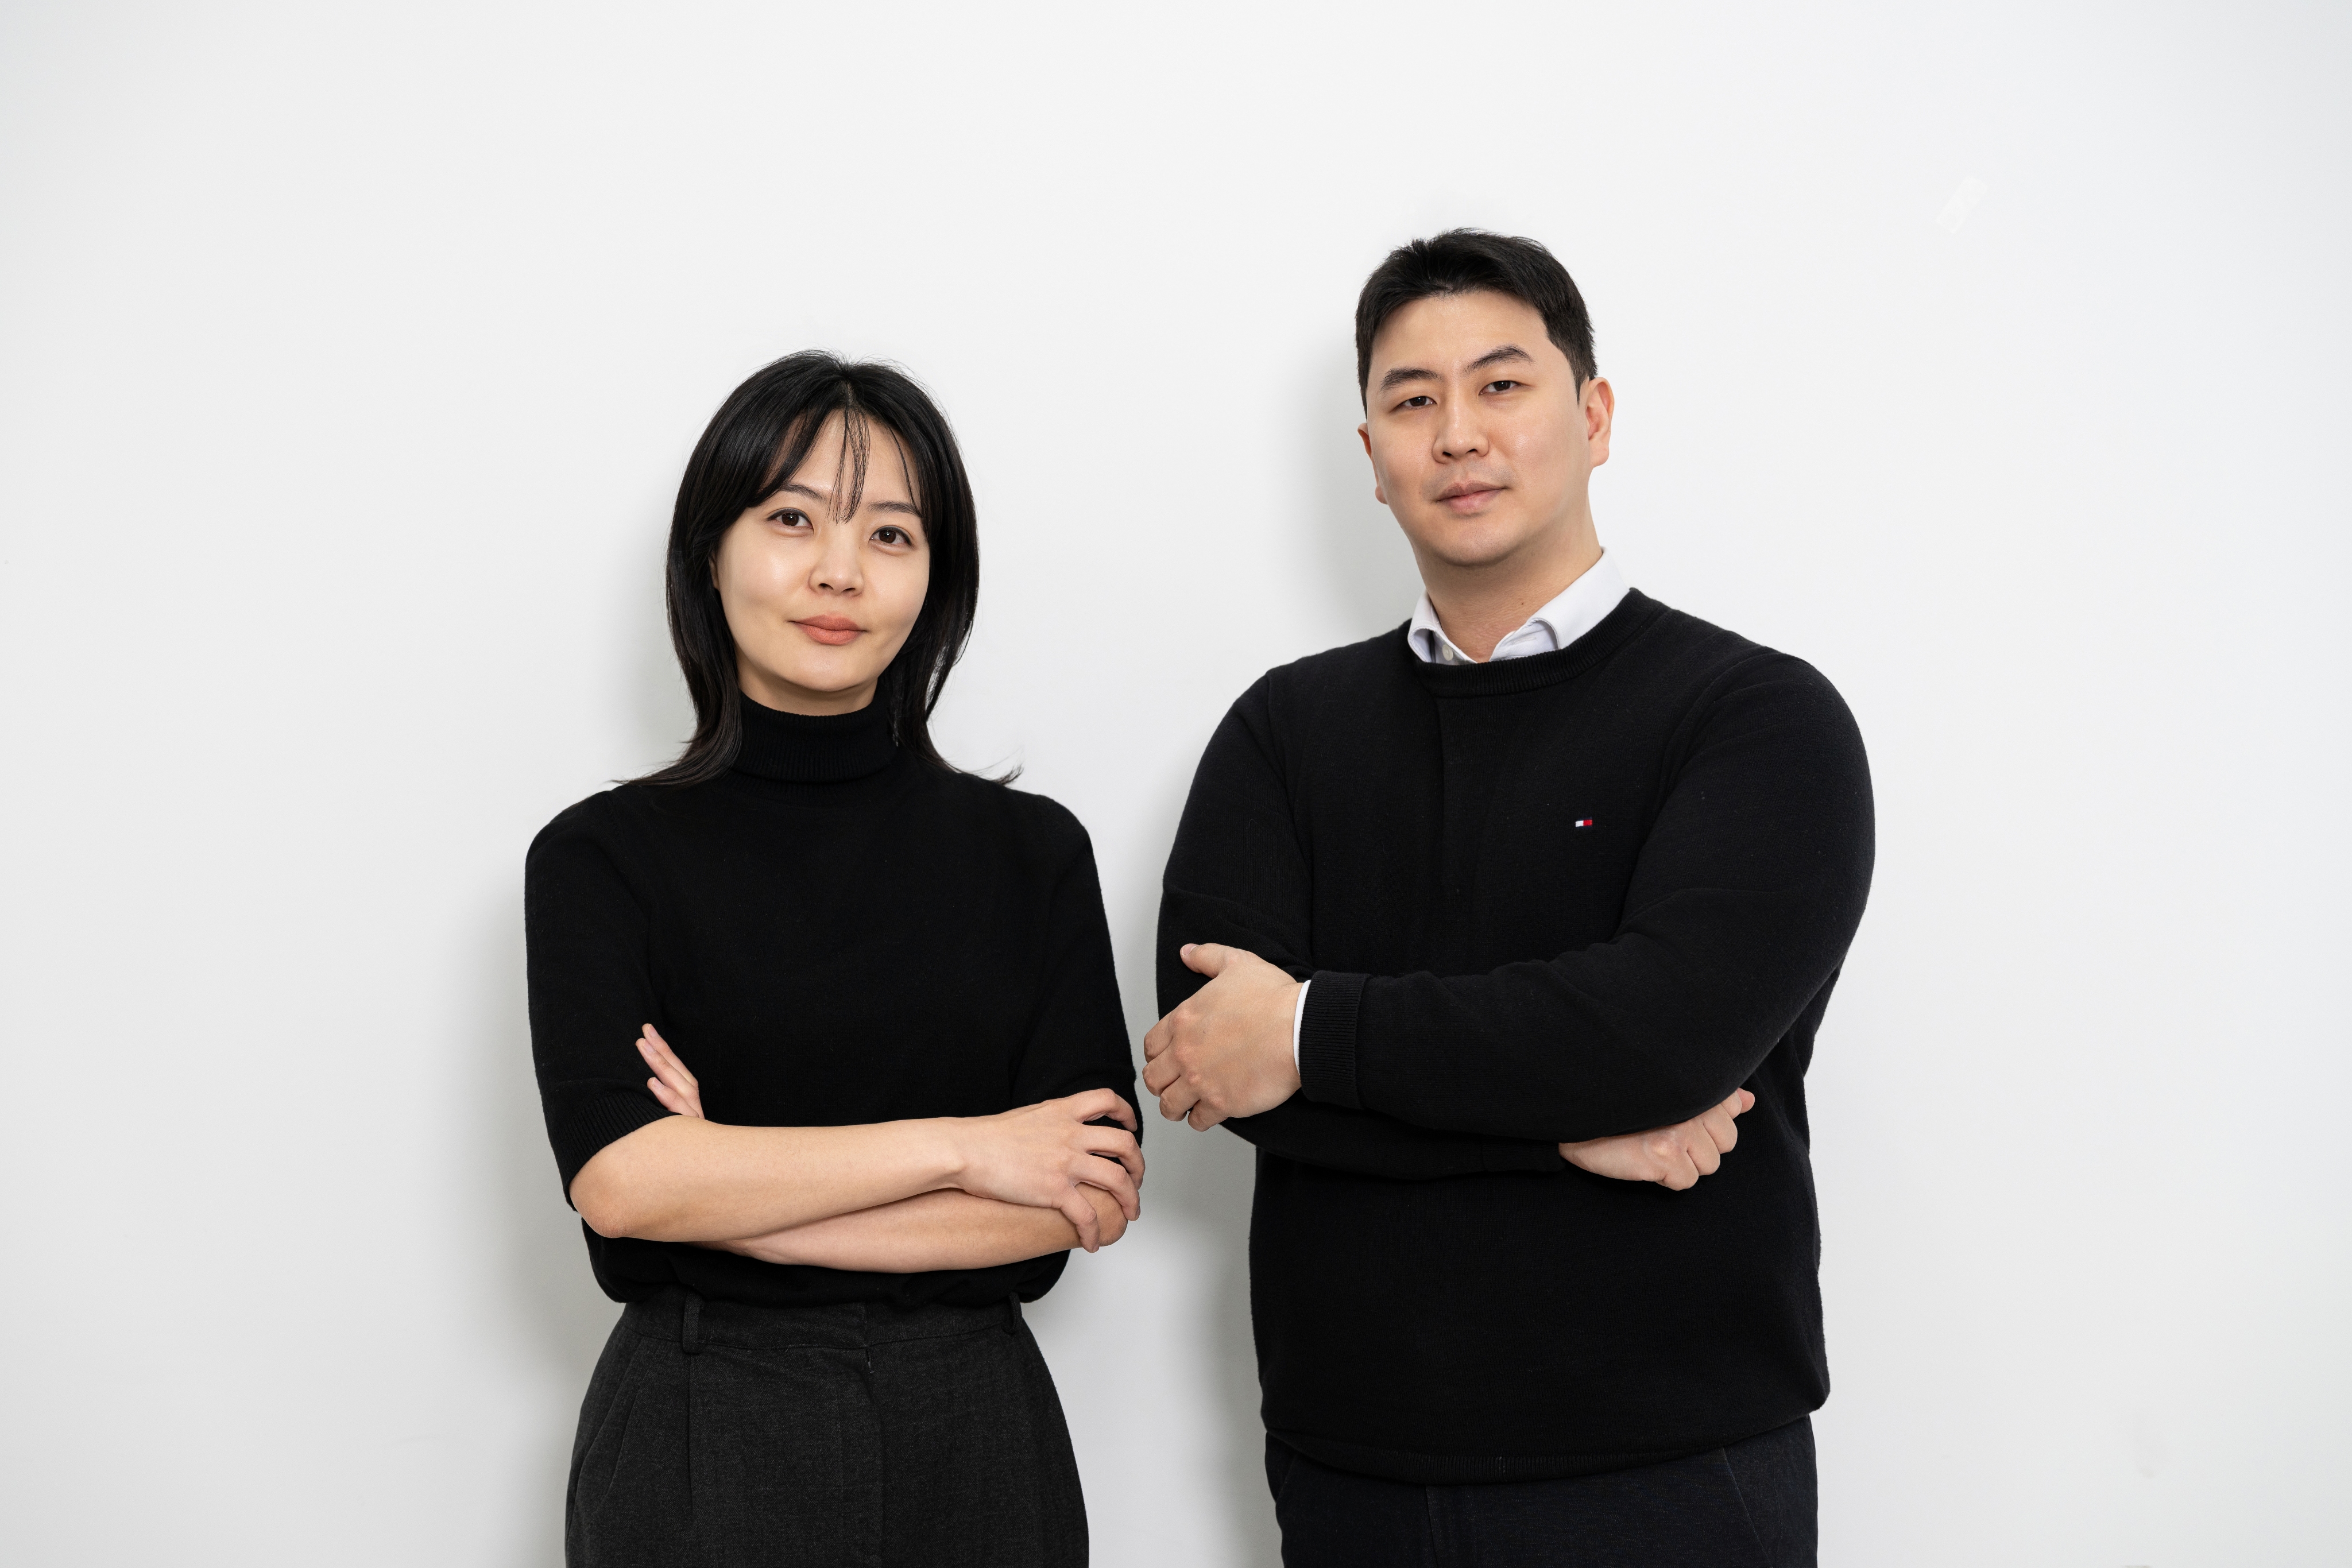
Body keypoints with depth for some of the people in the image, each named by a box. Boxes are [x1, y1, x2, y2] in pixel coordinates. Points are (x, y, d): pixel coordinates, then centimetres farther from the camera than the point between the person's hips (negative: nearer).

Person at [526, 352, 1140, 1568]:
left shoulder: (1031, 851, 0)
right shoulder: (602, 859, -3)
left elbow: (1084, 1200, -8)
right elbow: (618, 1179, -16)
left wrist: (736, 1195, -12)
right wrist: (959, 1146, -14)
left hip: (973, 1434, 2)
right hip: (701, 1437, -1)